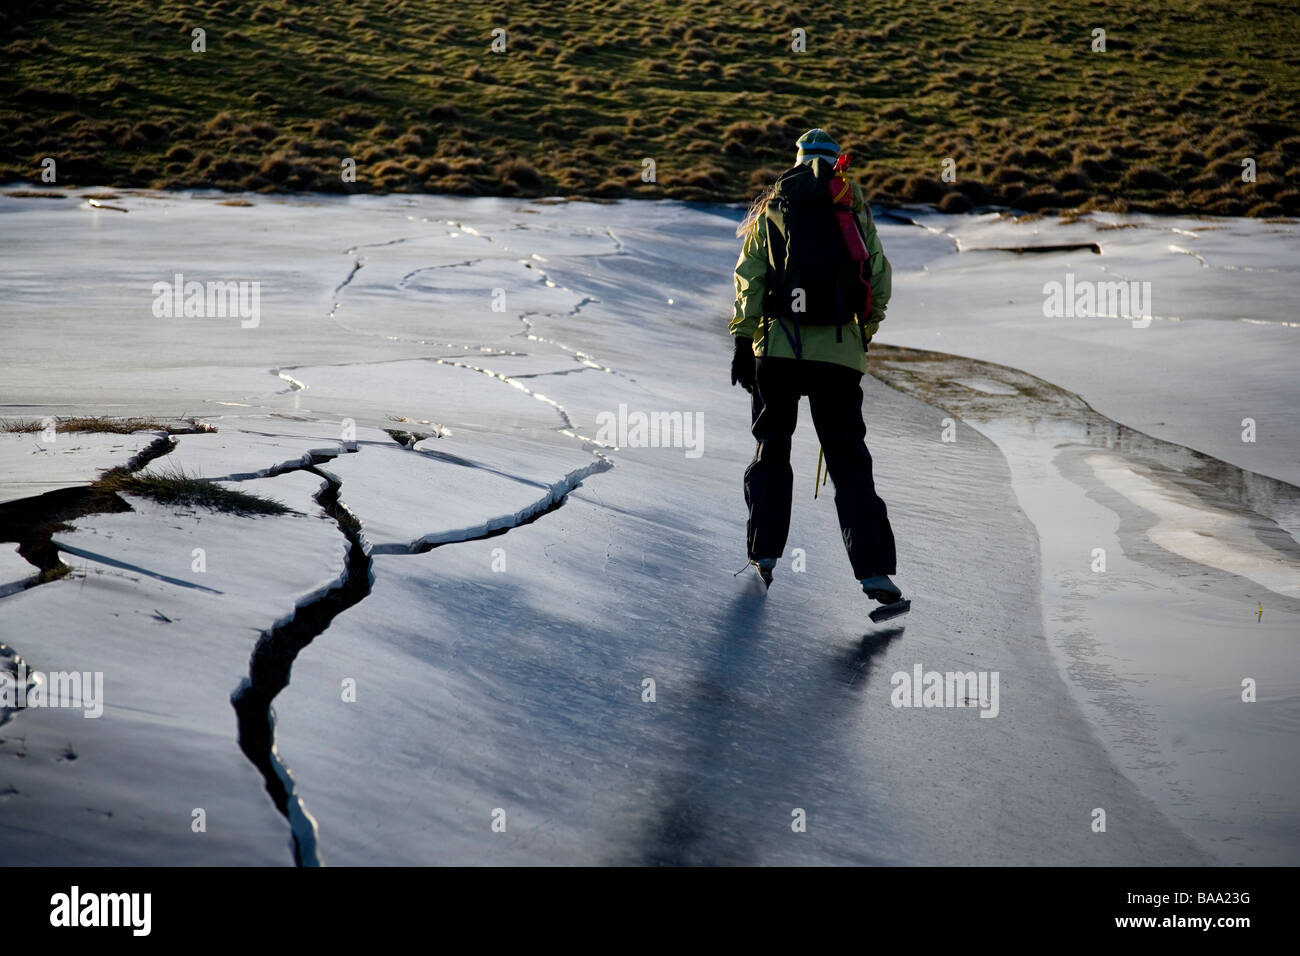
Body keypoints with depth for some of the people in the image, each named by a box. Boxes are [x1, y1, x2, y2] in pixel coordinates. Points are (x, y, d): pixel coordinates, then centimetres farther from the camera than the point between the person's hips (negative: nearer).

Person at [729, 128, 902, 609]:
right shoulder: (855, 210, 9)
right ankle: (872, 568, -10)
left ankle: (765, 550, 15)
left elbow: (750, 279, 1)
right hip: (840, 352, 0)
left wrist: (742, 342, 3)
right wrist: (863, 334, 20)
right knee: (849, 459, 1)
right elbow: (879, 280, 7)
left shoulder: (771, 209, 8)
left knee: (772, 446, 17)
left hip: (777, 347, 0)